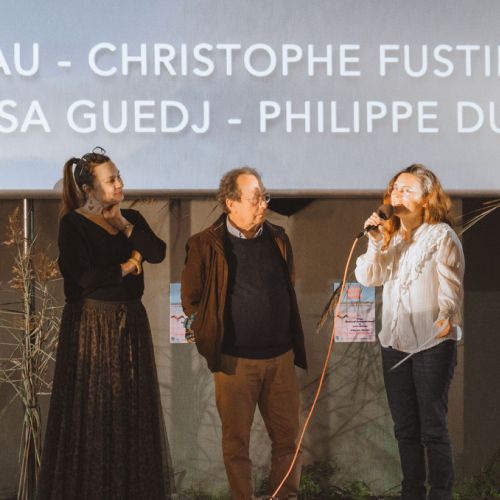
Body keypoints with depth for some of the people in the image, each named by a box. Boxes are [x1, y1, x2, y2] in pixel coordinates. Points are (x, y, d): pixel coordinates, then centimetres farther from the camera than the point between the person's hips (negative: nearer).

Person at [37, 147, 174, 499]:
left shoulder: (132, 218, 9)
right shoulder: (73, 224, -9)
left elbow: (158, 253, -6)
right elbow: (84, 277, -19)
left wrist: (124, 225, -12)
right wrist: (127, 266, -7)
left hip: (131, 321, 6)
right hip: (91, 323, -6)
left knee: (132, 406, 9)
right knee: (91, 408, -1)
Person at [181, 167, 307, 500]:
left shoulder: (278, 239, 7)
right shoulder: (206, 245, -7)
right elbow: (191, 299, 2)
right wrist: (212, 337, 5)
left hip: (281, 357, 4)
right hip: (235, 360, -4)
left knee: (288, 437, 10)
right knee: (236, 441, 6)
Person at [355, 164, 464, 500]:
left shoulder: (441, 235, -5)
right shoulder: (389, 235, 11)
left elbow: (451, 284, -15)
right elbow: (368, 277, 1)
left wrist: (446, 316, -32)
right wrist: (376, 242, -13)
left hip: (433, 344, -6)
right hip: (394, 342, 6)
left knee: (432, 426, -3)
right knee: (405, 427, 13)